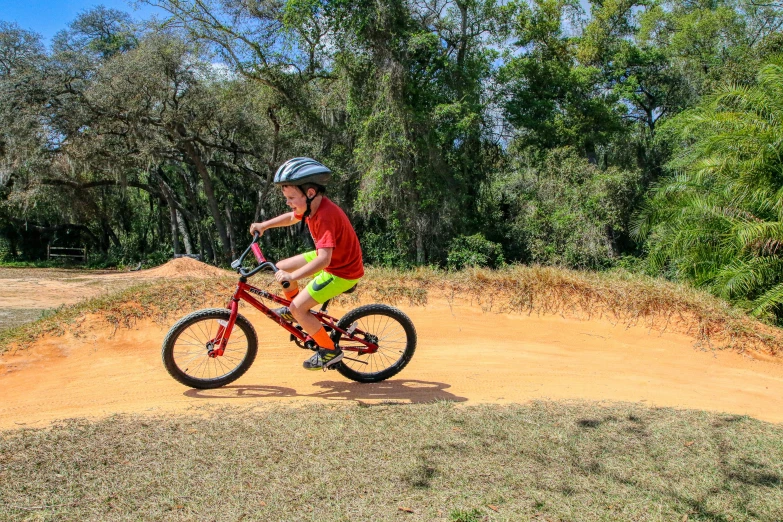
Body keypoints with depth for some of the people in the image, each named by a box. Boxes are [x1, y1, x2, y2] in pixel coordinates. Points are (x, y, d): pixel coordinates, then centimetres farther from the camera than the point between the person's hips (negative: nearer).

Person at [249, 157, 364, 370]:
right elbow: (291, 217, 19)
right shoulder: (311, 205, -5)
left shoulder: (325, 216, -33)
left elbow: (323, 259, -41)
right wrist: (265, 225, 9)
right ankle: (295, 311, 35)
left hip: (342, 271, -9)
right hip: (330, 257, 9)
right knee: (281, 268, 13)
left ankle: (330, 351, 3)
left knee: (297, 308, -13)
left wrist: (293, 276, -48)